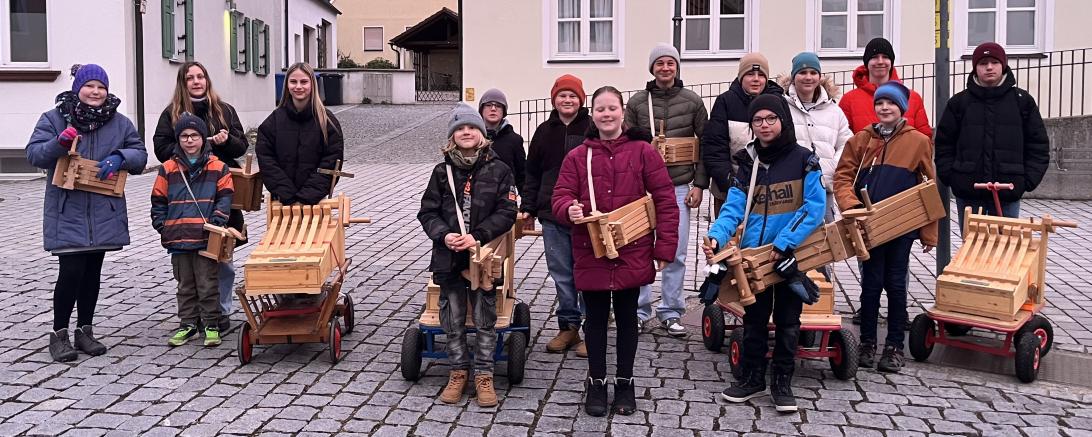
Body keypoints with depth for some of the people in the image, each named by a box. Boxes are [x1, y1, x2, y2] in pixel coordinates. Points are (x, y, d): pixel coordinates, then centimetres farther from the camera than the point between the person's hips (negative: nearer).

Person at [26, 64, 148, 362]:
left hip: (104, 213, 4)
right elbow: (33, 154, -7)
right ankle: (59, 334, 6)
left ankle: (85, 331, 23)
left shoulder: (120, 123, 7)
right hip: (66, 213, -3)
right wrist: (59, 144, -26)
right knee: (71, 272, -9)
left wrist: (120, 158, -15)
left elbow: (140, 154, 6)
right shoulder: (53, 119, -1)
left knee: (92, 272, 11)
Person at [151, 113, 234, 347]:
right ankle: (188, 324, 23)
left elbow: (225, 196, 1)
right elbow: (159, 200, 10)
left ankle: (211, 324, 12)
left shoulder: (217, 167, 0)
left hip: (207, 238, -3)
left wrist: (217, 219, -11)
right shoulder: (168, 169, 5)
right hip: (178, 238, 3)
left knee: (208, 283, 2)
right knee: (185, 284, 13)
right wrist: (162, 227, 3)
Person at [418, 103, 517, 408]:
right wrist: (444, 235, -15)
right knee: (452, 320, 11)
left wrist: (478, 237, -16)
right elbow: (427, 212, 3)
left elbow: (506, 212, -6)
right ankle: (458, 371, 26)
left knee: (485, 320, 7)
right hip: (449, 257, 2)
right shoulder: (442, 172, 4)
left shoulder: (498, 170, -2)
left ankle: (483, 375, 20)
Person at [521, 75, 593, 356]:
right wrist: (528, 207, 9)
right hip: (552, 215, 4)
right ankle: (568, 327, 21)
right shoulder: (545, 131, 10)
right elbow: (532, 173, 15)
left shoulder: (592, 129, -2)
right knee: (561, 275, 10)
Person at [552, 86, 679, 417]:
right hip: (591, 253, 1)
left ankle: (625, 383, 26)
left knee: (627, 316, 11)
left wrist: (665, 247, -7)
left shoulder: (643, 151, -3)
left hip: (632, 253, -1)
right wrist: (569, 209, -25)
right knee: (596, 317, 11)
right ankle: (596, 383, 24)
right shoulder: (577, 156, 2)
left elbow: (665, 200, -3)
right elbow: (561, 196, 0)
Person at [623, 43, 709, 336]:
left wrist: (699, 184, 1)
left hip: (679, 188, 0)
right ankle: (639, 310, 13)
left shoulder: (692, 102, 5)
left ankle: (671, 312, 14)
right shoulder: (637, 102, 4)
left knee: (676, 253, 3)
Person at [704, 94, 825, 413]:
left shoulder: (804, 160, -6)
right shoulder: (748, 163, 4)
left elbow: (814, 207, -13)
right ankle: (752, 378, 27)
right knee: (753, 318, 13)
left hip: (791, 255, -3)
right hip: (753, 255, 3)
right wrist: (717, 237, -23)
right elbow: (734, 207, -5)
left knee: (787, 320, 9)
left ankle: (782, 382, 23)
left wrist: (783, 243, -21)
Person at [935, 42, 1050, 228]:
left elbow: (1038, 145, 6)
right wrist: (951, 177, -3)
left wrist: (1027, 180, -3)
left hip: (1008, 193, 0)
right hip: (967, 192, 1)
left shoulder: (1022, 101, 5)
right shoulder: (959, 102, 5)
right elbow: (944, 143, 7)